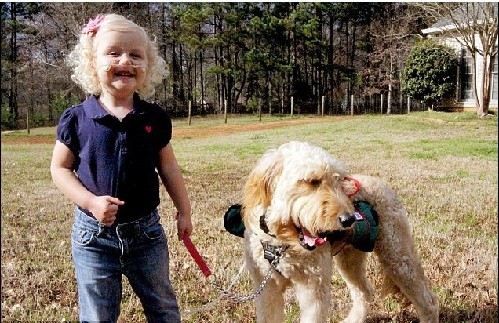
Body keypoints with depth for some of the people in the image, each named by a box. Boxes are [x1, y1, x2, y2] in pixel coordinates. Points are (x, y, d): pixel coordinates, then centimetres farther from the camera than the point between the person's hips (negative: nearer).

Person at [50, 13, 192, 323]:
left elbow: (168, 168, 6)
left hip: (146, 233, 2)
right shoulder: (77, 119, -9)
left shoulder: (155, 118, -3)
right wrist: (90, 201, -17)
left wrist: (184, 211, 10)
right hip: (94, 235, -1)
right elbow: (60, 168, -2)